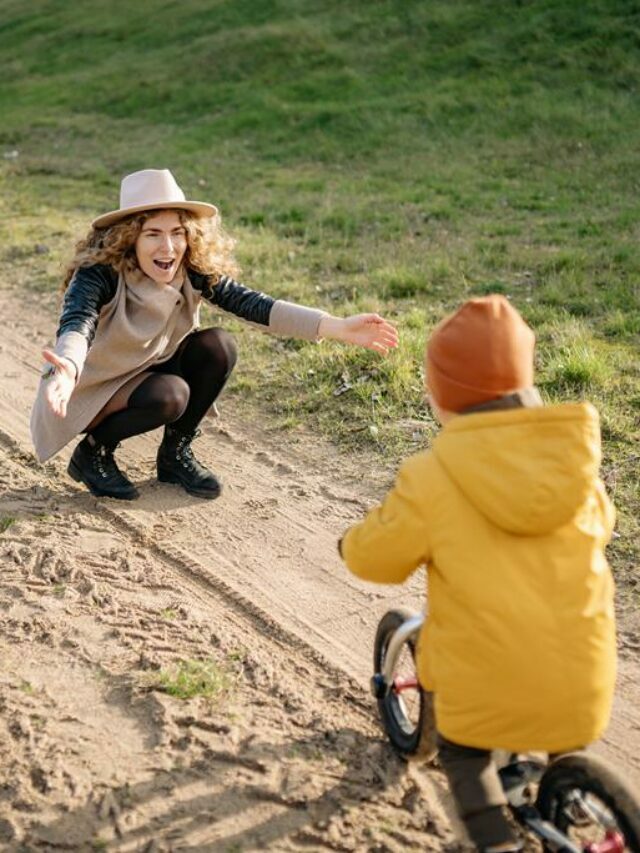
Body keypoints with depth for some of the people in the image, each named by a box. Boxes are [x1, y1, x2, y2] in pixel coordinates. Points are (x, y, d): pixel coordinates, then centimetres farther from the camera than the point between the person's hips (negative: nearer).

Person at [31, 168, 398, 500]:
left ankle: (176, 453, 1)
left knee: (217, 346, -18)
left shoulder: (193, 273, -14)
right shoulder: (98, 274, -28)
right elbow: (76, 327, -45)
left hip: (145, 376, 5)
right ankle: (93, 453, -5)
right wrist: (67, 371, -70)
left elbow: (252, 304, -23)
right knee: (168, 396, -32)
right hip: (86, 391, -5)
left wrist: (339, 327, -34)